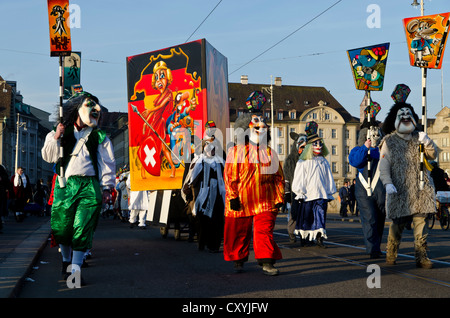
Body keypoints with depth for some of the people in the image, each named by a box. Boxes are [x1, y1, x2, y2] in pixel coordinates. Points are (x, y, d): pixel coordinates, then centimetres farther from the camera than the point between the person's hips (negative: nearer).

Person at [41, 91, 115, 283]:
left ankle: (76, 269, -9)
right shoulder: (62, 133, 17)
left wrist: (107, 187, 5)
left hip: (90, 187, -1)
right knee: (61, 226, 1)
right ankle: (66, 260, 27)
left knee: (83, 228, -11)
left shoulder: (100, 138, 15)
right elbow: (48, 156, 11)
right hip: (65, 185, 1)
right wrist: (55, 137, -3)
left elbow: (108, 164, 12)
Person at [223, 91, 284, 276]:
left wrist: (279, 197, 6)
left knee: (265, 231, -6)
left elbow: (278, 177, 12)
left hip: (265, 201, 2)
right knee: (240, 232, 8)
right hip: (242, 201, -1)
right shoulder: (235, 152, 1)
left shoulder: (270, 153, 10)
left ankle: (267, 262, -4)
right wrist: (232, 197, -8)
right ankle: (238, 260, 24)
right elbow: (229, 176, -2)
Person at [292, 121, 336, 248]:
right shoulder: (303, 162, 1)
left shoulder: (324, 162, 13)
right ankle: (304, 238, 19)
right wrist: (300, 194, -5)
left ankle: (319, 237, -12)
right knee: (306, 217, 5)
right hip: (307, 194, -2)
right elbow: (299, 179, -1)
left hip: (321, 194, 3)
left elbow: (329, 178, 17)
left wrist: (330, 192, 14)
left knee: (321, 215, -10)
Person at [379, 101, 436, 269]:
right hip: (400, 190, -3)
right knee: (398, 222, 0)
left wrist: (427, 142, -8)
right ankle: (391, 253, 20)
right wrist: (388, 183, -16)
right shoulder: (389, 141, 4)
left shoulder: (418, 137, 15)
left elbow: (432, 155, 12)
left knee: (421, 220, -3)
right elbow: (384, 166, -2)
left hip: (421, 189, 3)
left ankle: (421, 256, 3)